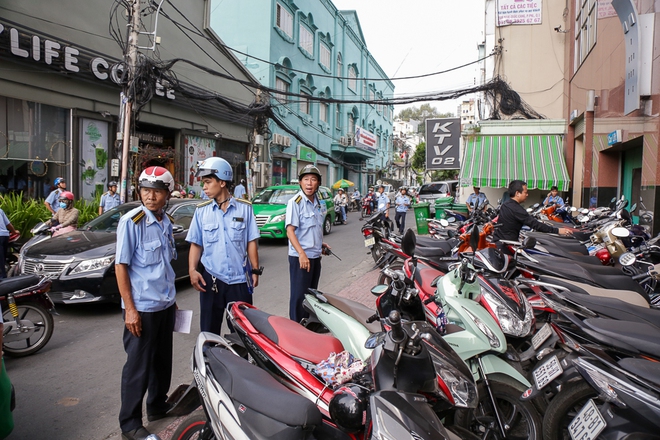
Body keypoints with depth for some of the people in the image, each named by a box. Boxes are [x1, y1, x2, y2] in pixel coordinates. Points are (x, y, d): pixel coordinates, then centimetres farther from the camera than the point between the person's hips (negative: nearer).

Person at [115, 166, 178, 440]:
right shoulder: (132, 221, -14)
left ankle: (158, 406, 37)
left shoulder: (166, 222, 6)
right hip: (142, 308, -7)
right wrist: (130, 309, -17)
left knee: (162, 361, 18)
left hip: (165, 305, 7)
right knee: (138, 366, 3)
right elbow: (120, 265, -14)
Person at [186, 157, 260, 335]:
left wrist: (255, 270, 0)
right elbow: (196, 244, 4)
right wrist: (192, 270, -9)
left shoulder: (244, 207, -1)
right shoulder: (201, 211, 2)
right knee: (209, 330, 10)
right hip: (211, 279, 1)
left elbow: (251, 242, 2)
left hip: (240, 279, -1)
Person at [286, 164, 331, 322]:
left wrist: (320, 243, 11)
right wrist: (302, 253, -28)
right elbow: (290, 231, -20)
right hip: (300, 257, -8)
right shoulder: (295, 202, -13)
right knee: (299, 296, -3)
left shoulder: (319, 202, 10)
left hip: (316, 256, 8)